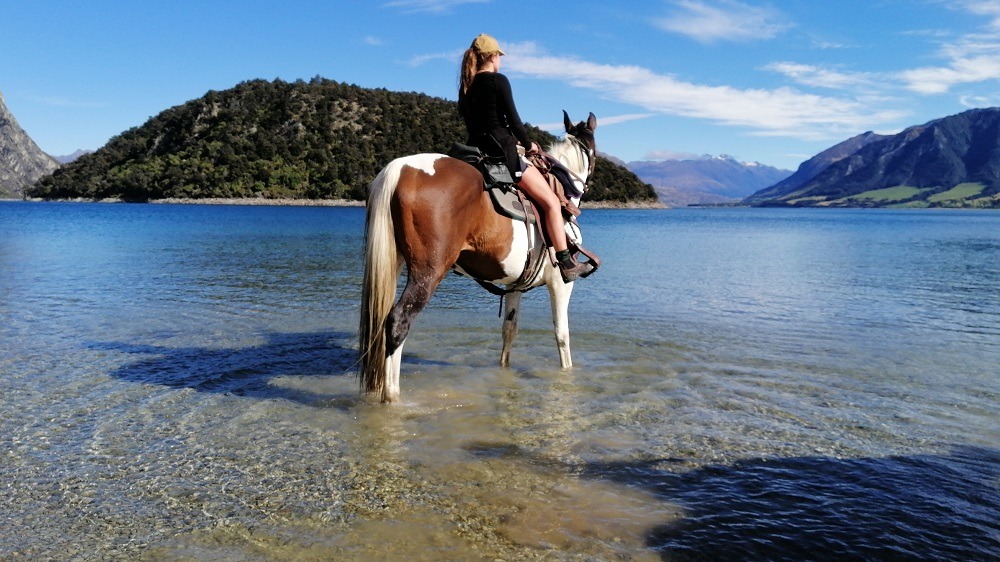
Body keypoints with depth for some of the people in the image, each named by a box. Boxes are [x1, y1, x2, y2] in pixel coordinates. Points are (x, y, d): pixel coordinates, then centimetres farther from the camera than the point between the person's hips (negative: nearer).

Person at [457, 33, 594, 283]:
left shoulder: (465, 87, 14)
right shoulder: (498, 81, -8)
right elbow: (513, 120, -11)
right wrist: (529, 144, 8)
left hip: (476, 152, 8)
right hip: (502, 153, -8)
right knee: (551, 202, -2)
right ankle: (567, 264, -4)